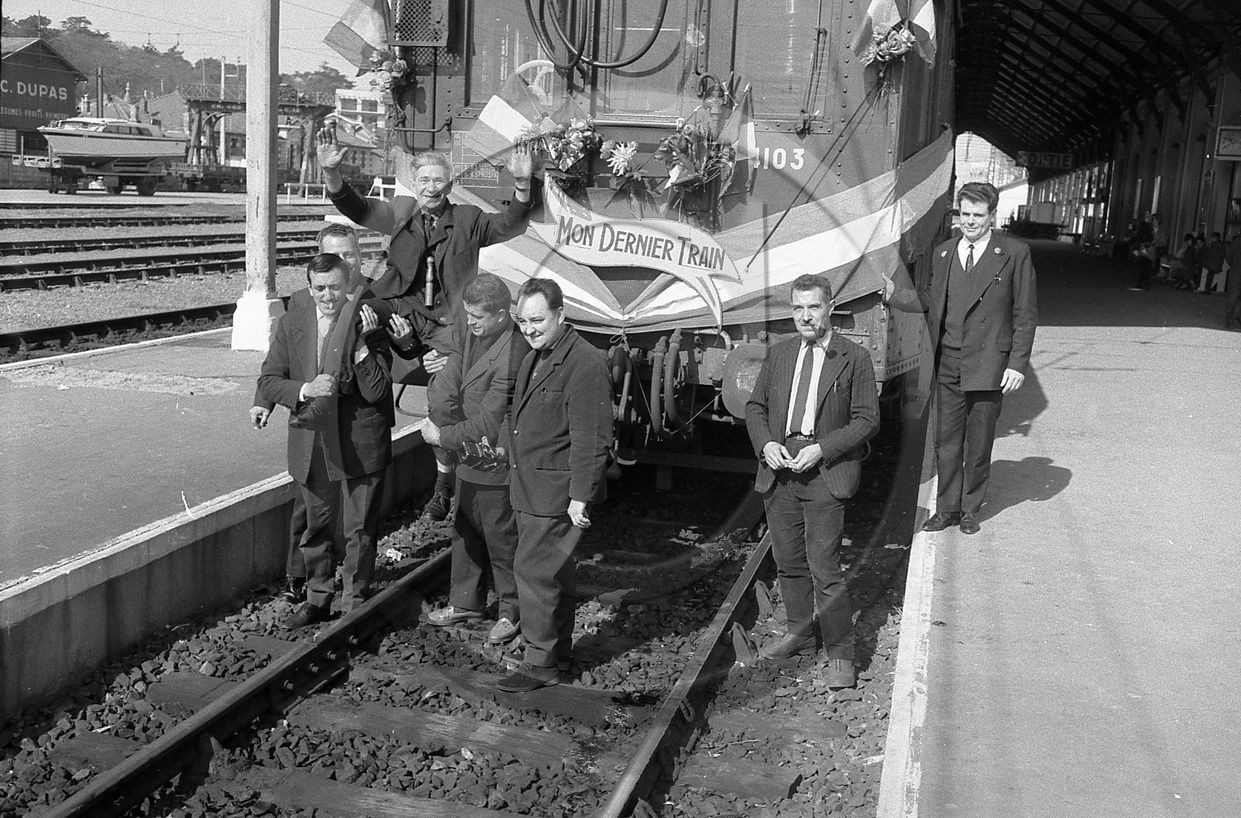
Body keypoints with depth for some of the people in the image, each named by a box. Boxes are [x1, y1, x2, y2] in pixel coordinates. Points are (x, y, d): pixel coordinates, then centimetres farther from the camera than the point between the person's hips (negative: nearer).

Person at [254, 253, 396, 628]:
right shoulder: (292, 323, -1)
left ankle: (354, 604, 23)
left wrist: (361, 343, -26)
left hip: (360, 445, -3)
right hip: (312, 442, 3)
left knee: (360, 530, 6)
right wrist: (304, 390, -18)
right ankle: (317, 599, 35)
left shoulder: (368, 324, -11)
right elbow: (268, 381, 0)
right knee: (317, 526, 18)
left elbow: (376, 392, -16)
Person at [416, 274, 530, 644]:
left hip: (494, 462, -9)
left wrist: (443, 437, -15)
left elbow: (488, 422, -24)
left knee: (501, 538, 6)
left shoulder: (511, 356, -27)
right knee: (465, 531, 20)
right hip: (469, 456, 9)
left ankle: (512, 610, 24)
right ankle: (465, 602, 36)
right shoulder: (474, 334, -1)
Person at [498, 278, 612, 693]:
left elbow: (591, 439, -21)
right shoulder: (534, 358, 13)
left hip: (557, 490, -9)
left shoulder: (585, 364, -18)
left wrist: (580, 496, -22)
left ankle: (540, 662, 5)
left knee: (534, 569, -7)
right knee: (555, 571, 17)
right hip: (529, 486, 9)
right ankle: (560, 651, 29)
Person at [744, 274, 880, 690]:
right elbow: (755, 406, 15)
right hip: (778, 471, 5)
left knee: (825, 568, -7)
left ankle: (839, 653, 5)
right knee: (789, 562, 15)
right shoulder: (779, 354, 11)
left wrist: (821, 449, -14)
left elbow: (867, 420, -4)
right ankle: (800, 634, 32)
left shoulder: (853, 358, -2)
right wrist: (765, 444, -4)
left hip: (825, 474, -5)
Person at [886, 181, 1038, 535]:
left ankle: (970, 509, 25)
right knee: (946, 442, 9)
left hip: (987, 366, -3)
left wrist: (1018, 364, -8)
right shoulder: (943, 253, 9)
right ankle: (947, 508, 23)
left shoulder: (1014, 254, -4)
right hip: (948, 364, 3)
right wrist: (893, 294, 1)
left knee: (978, 445, 9)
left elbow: (1026, 315, -3)